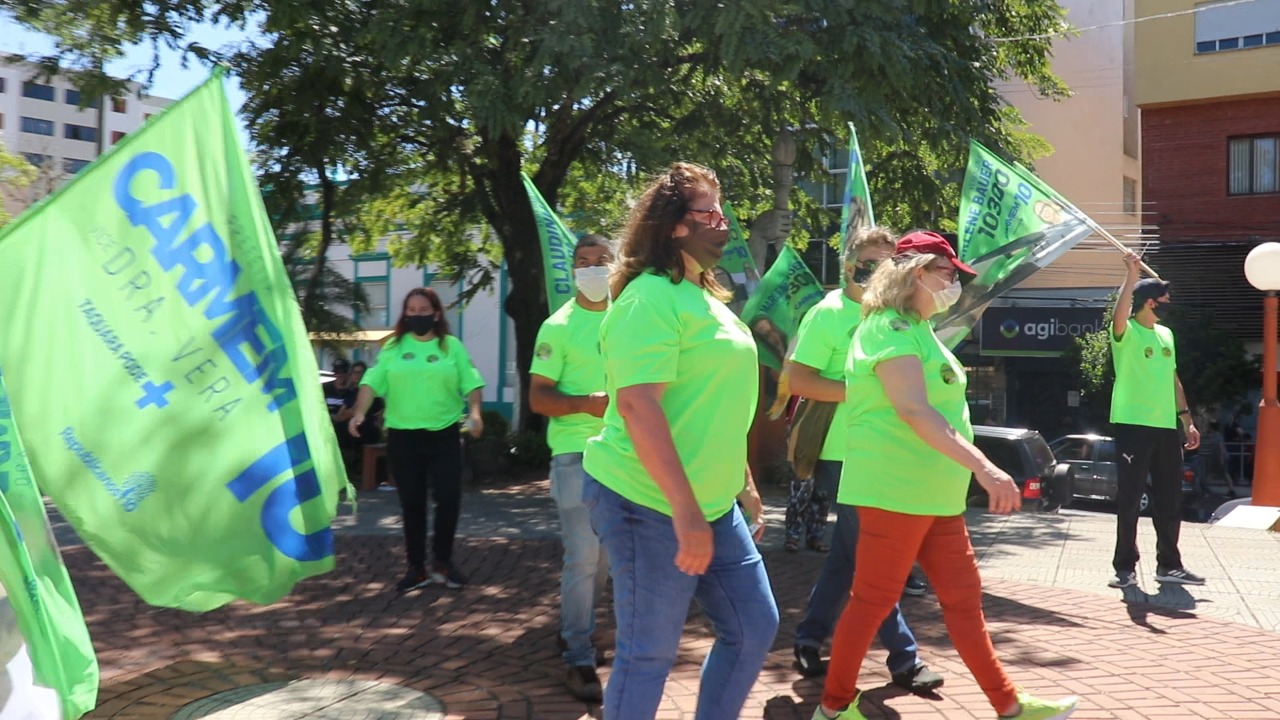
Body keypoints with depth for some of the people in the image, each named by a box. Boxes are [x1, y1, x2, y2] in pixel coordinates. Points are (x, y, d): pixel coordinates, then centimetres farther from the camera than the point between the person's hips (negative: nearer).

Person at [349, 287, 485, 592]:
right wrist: (360, 412, -16)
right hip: (403, 436, 1)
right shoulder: (393, 346, 6)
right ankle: (416, 567, 19)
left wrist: (474, 412, -16)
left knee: (449, 499, -5)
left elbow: (471, 382, 0)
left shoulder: (452, 346, 5)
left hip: (444, 435, -1)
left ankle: (442, 562, 15)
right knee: (411, 504, 8)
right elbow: (372, 382, -1)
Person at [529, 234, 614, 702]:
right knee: (583, 557, -6)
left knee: (605, 554, 15)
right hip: (576, 453, -5)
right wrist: (586, 404, -23)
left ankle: (576, 627, 34)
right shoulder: (559, 325, -5)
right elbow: (538, 398, -9)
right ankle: (579, 659, 5)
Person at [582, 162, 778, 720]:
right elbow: (637, 407, -26)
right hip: (651, 505, -9)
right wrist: (686, 512, -28)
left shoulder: (704, 297, 15)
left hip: (712, 504, 10)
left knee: (754, 627, 14)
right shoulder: (651, 298, -16)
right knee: (650, 651, 3)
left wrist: (744, 484, 22)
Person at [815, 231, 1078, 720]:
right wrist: (984, 468, -31)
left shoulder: (917, 329, 18)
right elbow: (913, 411, -25)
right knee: (874, 600, -1)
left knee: (964, 597, 12)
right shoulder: (891, 328, -14)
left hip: (933, 491, 10)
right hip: (896, 488, -10)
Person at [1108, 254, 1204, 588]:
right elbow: (1119, 315, -30)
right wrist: (1132, 273, -27)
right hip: (1134, 426, -7)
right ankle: (1125, 567, 3)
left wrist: (1186, 418, 14)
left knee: (1170, 500, 11)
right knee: (1129, 499, -3)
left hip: (1166, 427, 7)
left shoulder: (1166, 334, 16)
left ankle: (1169, 564, 23)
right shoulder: (1127, 332, -6)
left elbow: (1173, 379, 19)